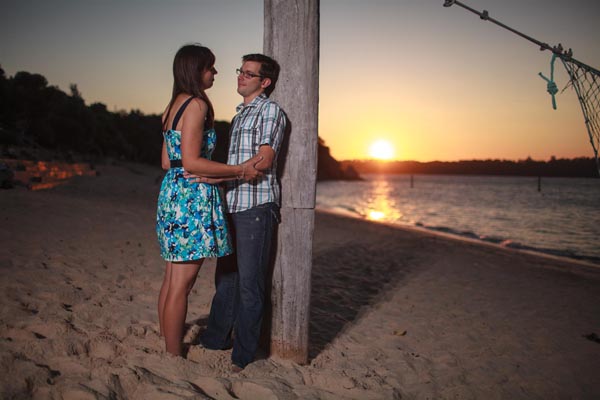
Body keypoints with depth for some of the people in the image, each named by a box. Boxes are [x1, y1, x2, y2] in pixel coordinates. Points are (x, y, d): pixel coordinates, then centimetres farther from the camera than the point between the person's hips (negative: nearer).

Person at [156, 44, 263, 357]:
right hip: (193, 198, -10)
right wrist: (239, 170, -13)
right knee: (181, 285, -2)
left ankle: (168, 350, 28)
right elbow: (191, 162, -20)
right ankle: (175, 358, 9)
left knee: (171, 281, 15)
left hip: (171, 191, 10)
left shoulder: (173, 105, 17)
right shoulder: (197, 104, -12)